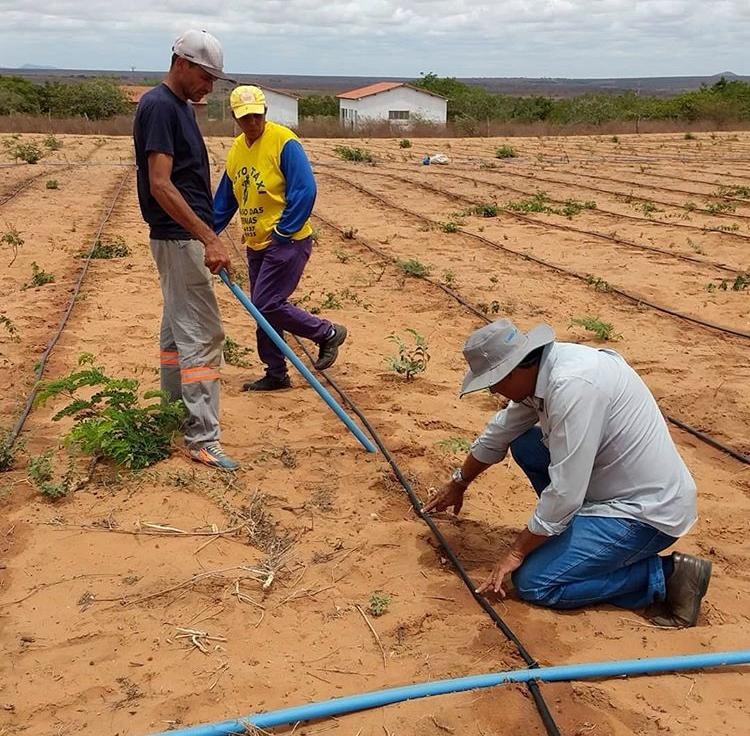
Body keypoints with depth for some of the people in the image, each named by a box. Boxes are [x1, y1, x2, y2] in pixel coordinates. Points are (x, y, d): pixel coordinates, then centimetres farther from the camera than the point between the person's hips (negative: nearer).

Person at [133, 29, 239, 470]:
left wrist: (206, 236, 21)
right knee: (203, 334, -10)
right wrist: (209, 238, -28)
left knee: (179, 326, 17)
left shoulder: (180, 106, 14)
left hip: (184, 237, 10)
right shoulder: (159, 106, -16)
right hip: (179, 237, -10)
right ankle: (202, 438, -7)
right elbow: (160, 185, -24)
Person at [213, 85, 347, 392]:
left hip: (287, 242, -8)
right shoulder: (236, 150, 9)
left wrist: (282, 232, -17)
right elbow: (224, 202, 18)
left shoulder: (284, 142, -13)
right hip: (256, 245, 8)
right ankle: (276, 374, 23)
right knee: (263, 309, 11)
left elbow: (304, 191, -18)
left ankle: (327, 333, 6)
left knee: (267, 305, -12)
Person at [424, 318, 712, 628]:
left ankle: (665, 575, -4)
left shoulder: (573, 386, -29)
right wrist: (458, 483, 30)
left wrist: (516, 552, -13)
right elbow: (500, 432, 16)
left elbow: (565, 493, -27)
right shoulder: (542, 368, -1)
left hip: (649, 511, -9)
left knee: (532, 583, -10)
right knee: (524, 444, 12)